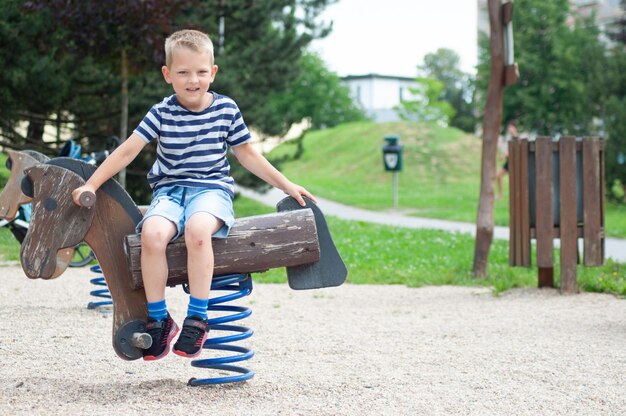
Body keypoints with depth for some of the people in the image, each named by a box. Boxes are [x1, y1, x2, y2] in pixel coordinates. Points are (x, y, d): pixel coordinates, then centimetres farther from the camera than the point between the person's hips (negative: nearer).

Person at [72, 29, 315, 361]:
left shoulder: (226, 109, 5)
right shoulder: (162, 113, 2)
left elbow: (246, 154, 16)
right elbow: (127, 150, -1)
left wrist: (286, 185, 16)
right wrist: (90, 185, -10)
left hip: (212, 188, -1)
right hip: (170, 189, 1)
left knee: (197, 229, -37)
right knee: (152, 233, -32)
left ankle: (197, 317, -25)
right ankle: (158, 319, -15)